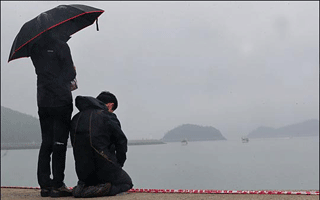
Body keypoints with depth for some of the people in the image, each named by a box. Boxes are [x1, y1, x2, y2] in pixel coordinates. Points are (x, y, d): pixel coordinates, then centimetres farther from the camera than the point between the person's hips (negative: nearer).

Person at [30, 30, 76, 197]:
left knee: (46, 143, 10)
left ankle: (45, 185, 13)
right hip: (61, 100, -6)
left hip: (42, 101, 6)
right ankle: (57, 185, 0)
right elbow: (70, 73, -10)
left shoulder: (34, 48, 11)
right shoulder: (60, 46, -8)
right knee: (60, 143, -2)